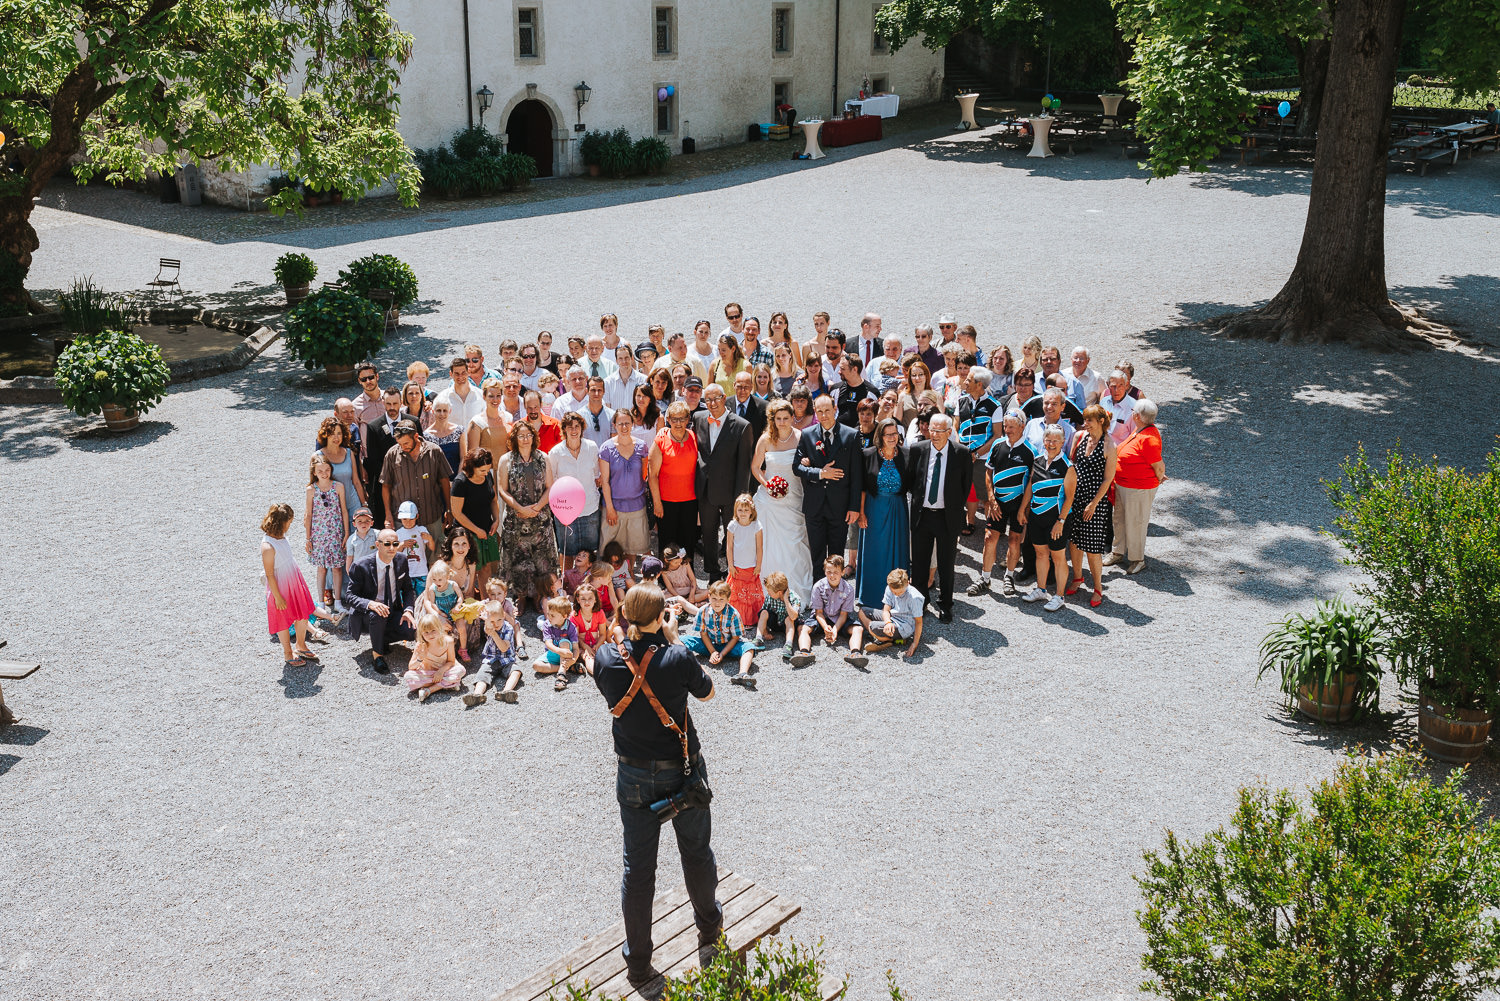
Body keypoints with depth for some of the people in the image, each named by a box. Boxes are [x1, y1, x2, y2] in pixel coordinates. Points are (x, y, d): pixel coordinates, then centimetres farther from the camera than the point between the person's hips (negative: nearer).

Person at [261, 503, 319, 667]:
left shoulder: (281, 536, -2)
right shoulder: (268, 546, -28)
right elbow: (269, 574, -22)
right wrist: (277, 597, -16)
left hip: (295, 582, 8)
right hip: (280, 586, -8)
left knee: (303, 615, 18)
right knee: (284, 621, 11)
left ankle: (301, 646, 39)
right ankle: (288, 654, 29)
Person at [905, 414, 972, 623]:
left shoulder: (962, 453, -8)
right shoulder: (918, 449, -3)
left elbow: (966, 484, 2)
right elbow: (909, 480, 10)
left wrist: (957, 508, 2)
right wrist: (918, 498, 6)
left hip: (948, 516, -2)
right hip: (922, 513, 2)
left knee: (946, 564, 9)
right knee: (919, 562, 12)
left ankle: (945, 606, 23)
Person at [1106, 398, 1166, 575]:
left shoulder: (1149, 438, -27)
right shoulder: (1139, 430, 2)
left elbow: (1159, 467, -20)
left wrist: (1159, 479, -3)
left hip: (1139, 489, -10)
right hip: (1122, 485, 10)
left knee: (1135, 523, 5)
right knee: (1120, 519, 22)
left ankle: (1137, 559, 22)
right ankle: (1118, 552, 39)